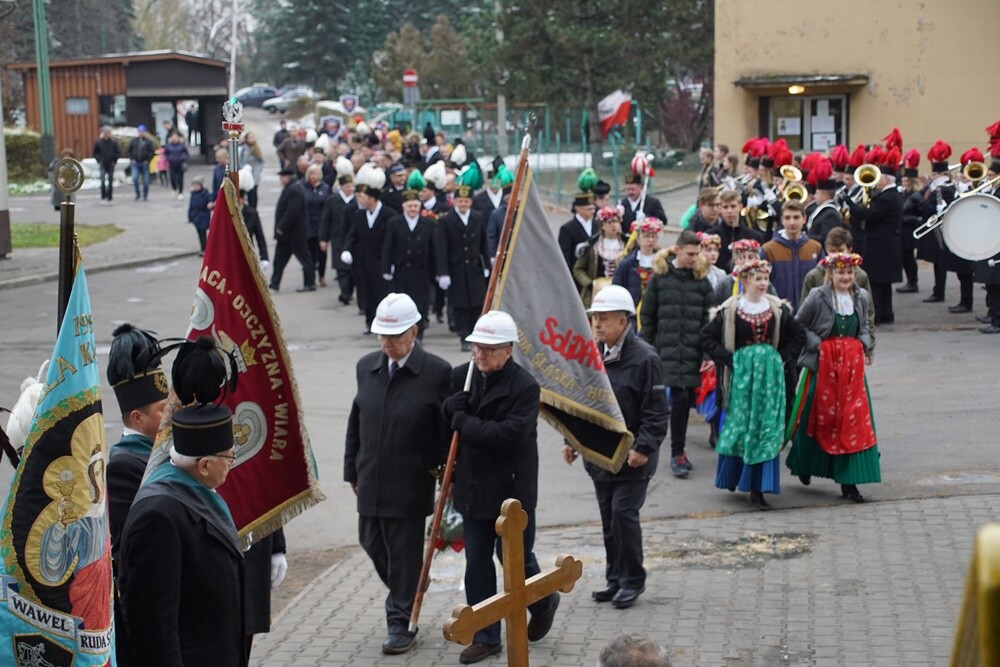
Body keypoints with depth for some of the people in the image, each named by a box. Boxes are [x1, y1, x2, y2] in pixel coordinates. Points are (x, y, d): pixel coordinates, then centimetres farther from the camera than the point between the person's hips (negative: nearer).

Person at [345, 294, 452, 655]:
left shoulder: (437, 372, -11)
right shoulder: (367, 366, 5)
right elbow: (356, 420, 13)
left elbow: (447, 430, -6)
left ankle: (401, 622, 16)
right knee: (371, 541, 16)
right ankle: (403, 593, 41)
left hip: (410, 483, -5)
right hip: (371, 477, 5)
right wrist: (352, 470, 14)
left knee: (405, 551, 3)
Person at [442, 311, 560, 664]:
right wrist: (451, 406, -10)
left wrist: (464, 424, -19)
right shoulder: (462, 376, 3)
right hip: (473, 487, 6)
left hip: (512, 490, -6)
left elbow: (511, 433, -26)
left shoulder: (524, 386, -16)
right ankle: (486, 637, 20)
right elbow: (444, 410, 15)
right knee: (477, 563, 10)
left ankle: (544, 602, 38)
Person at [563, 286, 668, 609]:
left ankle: (632, 580, 8)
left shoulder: (644, 358, -13)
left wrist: (643, 447, -21)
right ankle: (615, 579, 23)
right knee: (608, 517, 12)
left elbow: (656, 412, -14)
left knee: (624, 513, -8)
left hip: (632, 457, -7)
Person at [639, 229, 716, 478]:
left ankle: (678, 452, 20)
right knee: (679, 397, -12)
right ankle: (677, 453, -3)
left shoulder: (701, 279, 9)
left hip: (693, 351, 2)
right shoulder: (659, 277, 4)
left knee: (686, 400, 5)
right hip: (668, 350, -2)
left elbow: (710, 318, 7)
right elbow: (647, 317, 7)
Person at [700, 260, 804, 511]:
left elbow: (798, 335, 15)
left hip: (770, 372, 2)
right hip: (742, 370, -2)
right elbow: (707, 337, -1)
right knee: (740, 422, 4)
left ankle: (758, 488, 0)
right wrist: (728, 359, -8)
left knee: (767, 427, -2)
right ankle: (732, 476, 24)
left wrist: (783, 358, 3)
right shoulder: (730, 310, -3)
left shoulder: (778, 309, 4)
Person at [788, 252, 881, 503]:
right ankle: (804, 465, 31)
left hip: (852, 363, 3)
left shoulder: (861, 298, 7)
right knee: (820, 416, 5)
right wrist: (816, 343, -12)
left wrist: (865, 343, 3)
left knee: (853, 417, -3)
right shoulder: (818, 297, -7)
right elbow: (799, 325, -1)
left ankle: (849, 481, 0)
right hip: (824, 362, -3)